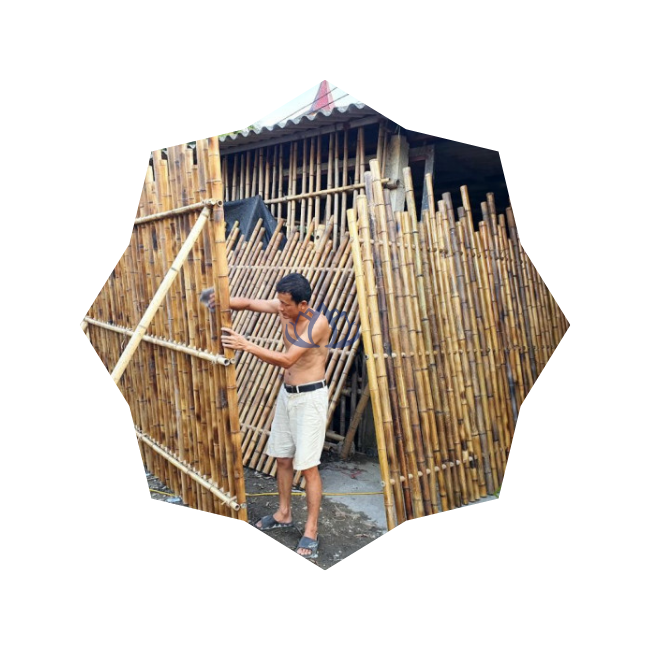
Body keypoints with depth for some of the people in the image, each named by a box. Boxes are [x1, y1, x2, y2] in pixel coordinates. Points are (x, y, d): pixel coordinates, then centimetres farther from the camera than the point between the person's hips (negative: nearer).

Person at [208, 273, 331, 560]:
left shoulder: (318, 323, -23)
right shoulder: (284, 309, -2)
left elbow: (287, 360, -26)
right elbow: (250, 303, 4)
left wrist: (247, 345, -30)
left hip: (310, 397, -8)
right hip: (286, 394, 8)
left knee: (308, 466, -3)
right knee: (283, 458, 17)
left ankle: (311, 531, 9)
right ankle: (284, 514, 35)